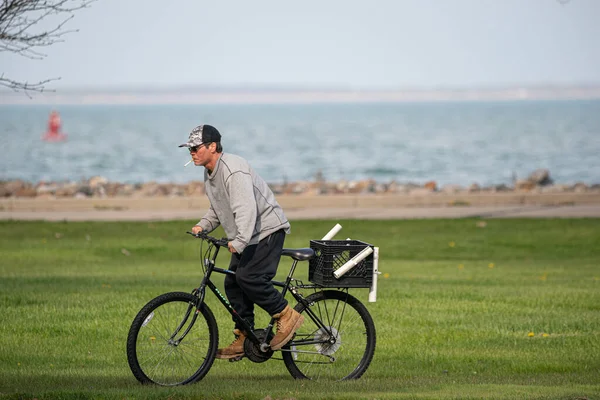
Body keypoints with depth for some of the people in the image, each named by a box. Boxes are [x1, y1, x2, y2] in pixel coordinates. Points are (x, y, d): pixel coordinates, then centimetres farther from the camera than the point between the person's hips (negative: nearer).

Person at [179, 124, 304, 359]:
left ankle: (287, 316, -7)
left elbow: (246, 209, -35)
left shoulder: (234, 170, -24)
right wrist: (203, 226, 6)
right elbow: (217, 208, 24)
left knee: (249, 277, -23)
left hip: (267, 229, -10)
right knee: (232, 283, 5)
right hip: (247, 235, 10)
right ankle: (243, 339, 12)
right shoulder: (210, 174, 9)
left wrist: (239, 241, -46)